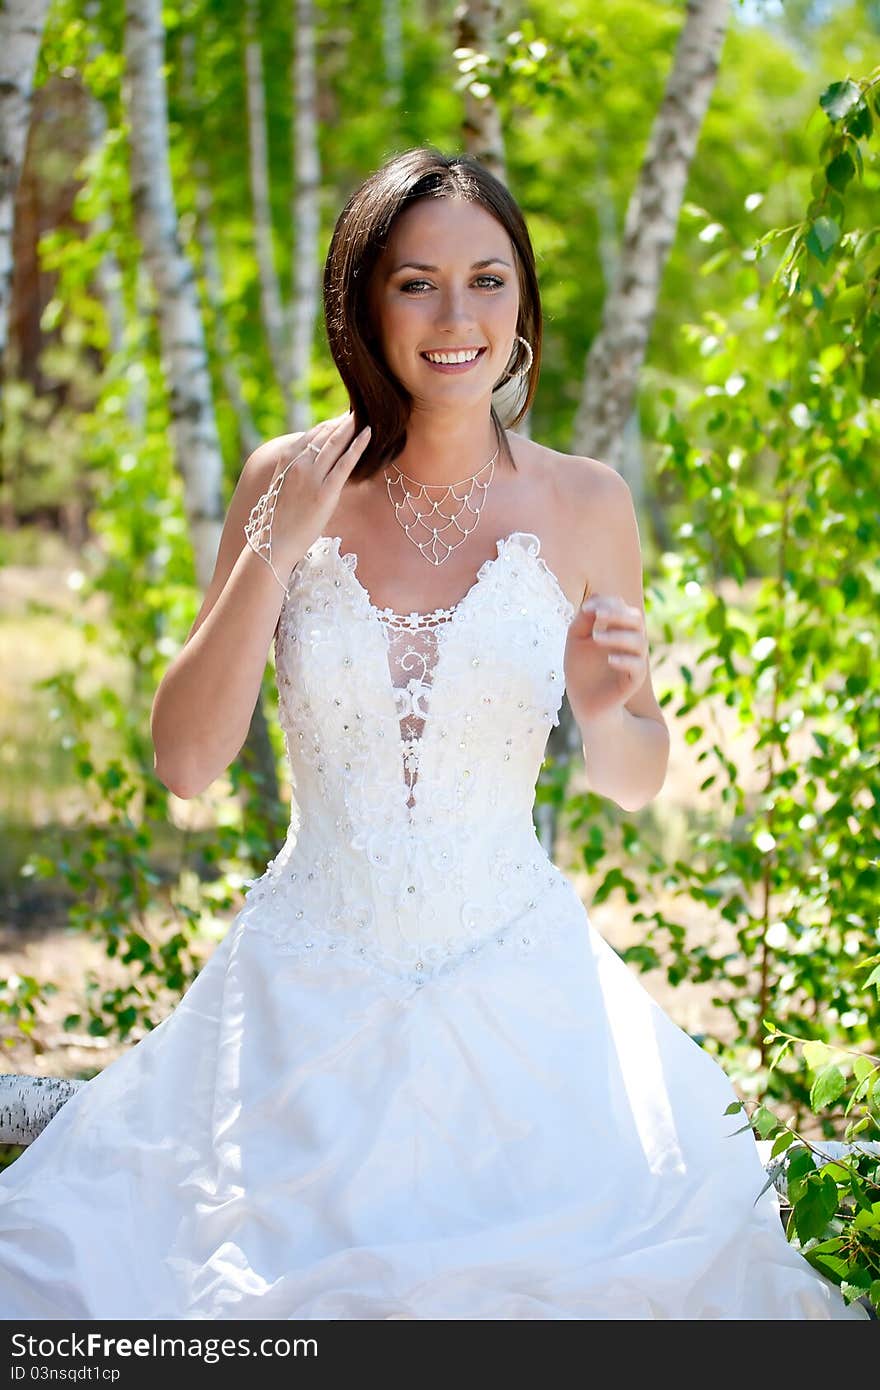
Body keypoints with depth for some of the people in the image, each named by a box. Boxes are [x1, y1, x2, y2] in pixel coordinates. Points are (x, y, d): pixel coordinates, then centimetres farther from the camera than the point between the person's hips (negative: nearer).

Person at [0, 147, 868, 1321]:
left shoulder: (584, 506, -2)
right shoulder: (293, 485, -2)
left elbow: (637, 782, 9)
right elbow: (186, 762, -5)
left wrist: (610, 710, -14)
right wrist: (276, 552, -14)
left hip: (515, 994, 0)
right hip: (309, 999, 0)